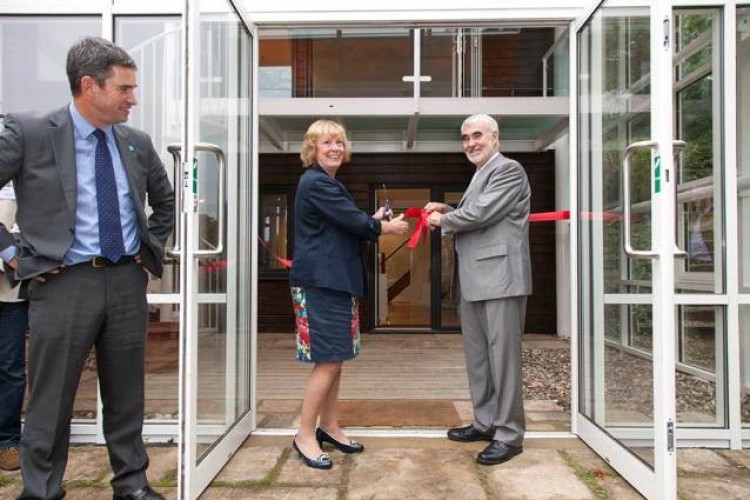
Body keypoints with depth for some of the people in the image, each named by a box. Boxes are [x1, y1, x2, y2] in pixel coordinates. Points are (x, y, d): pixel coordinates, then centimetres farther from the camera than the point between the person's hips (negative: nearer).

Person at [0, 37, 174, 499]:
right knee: (51, 402, 7)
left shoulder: (137, 143, 6)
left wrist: (152, 248, 13)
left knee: (126, 396, 14)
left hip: (128, 280, 4)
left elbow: (166, 200, 22)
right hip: (64, 283, -4)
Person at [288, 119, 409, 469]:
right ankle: (305, 435, 6)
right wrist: (386, 227, 0)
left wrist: (374, 222, 9)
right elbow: (353, 221, -16)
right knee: (328, 360, -6)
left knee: (336, 358, 14)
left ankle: (328, 427, 25)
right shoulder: (316, 183, -13)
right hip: (321, 282, -10)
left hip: (334, 280, 10)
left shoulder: (326, 183, 19)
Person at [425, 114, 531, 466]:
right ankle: (486, 422, 27)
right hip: (474, 281, 10)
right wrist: (447, 211, 10)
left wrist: (442, 220, -2)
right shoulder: (480, 175, 23)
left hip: (499, 277, -10)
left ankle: (509, 434, 6)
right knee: (476, 356, 14)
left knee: (503, 356, -4)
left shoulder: (508, 169, -6)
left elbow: (481, 213, -17)